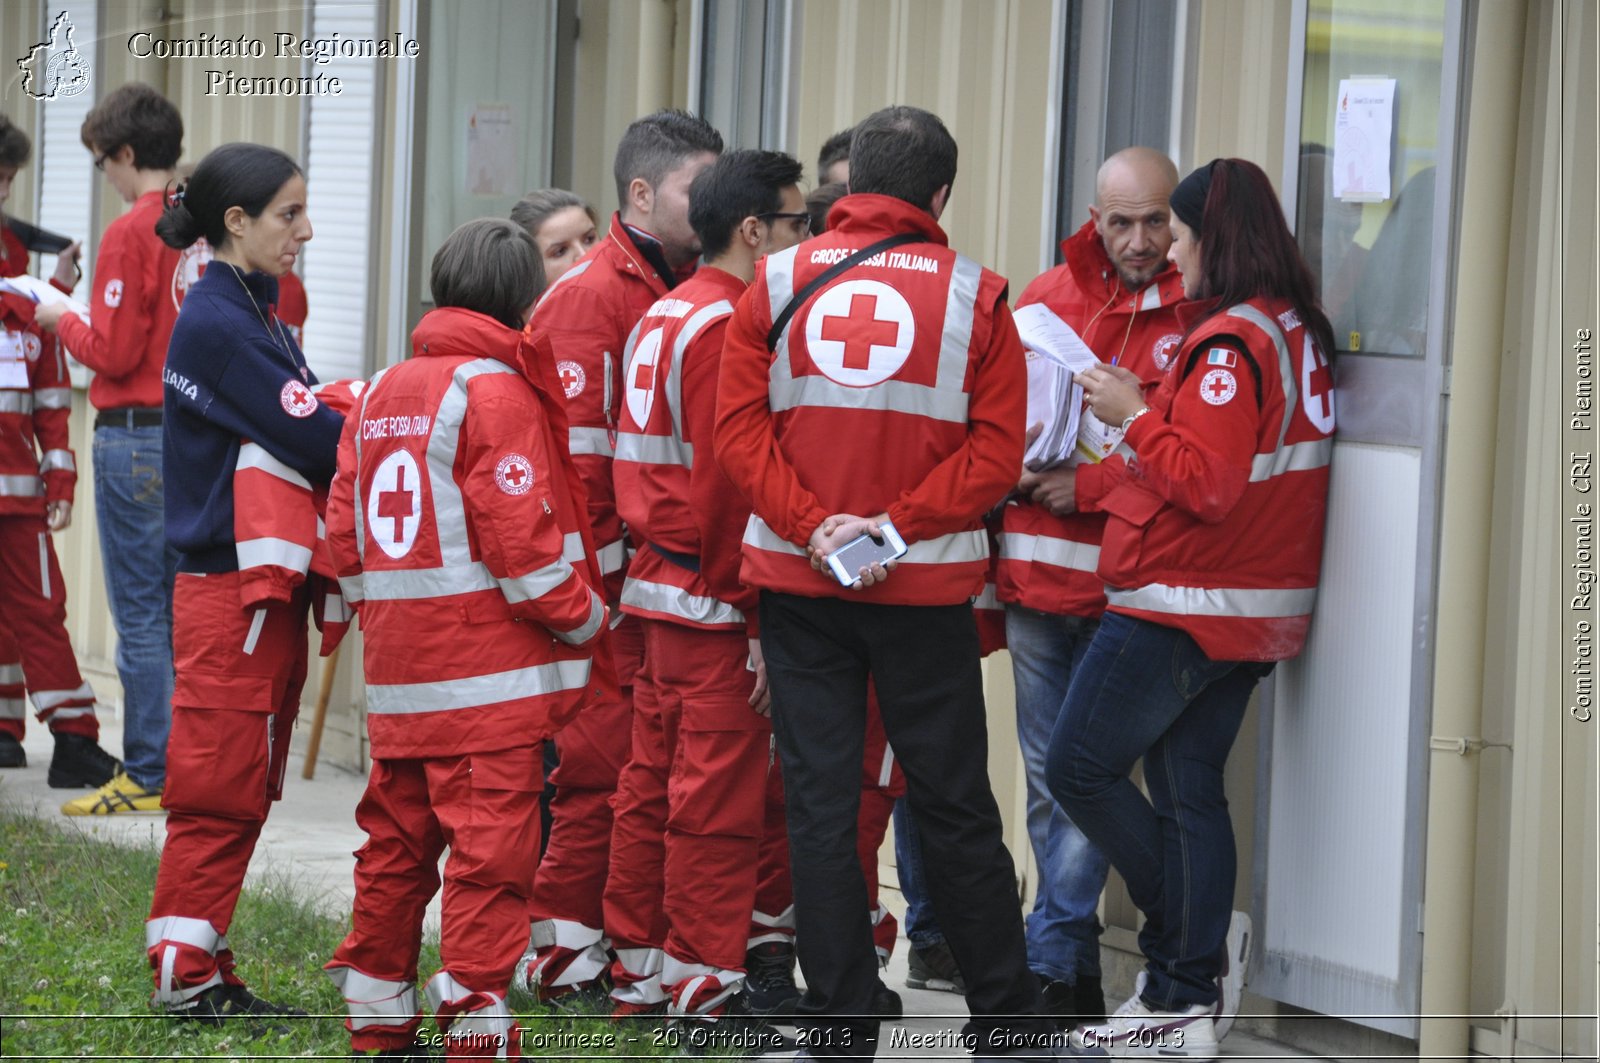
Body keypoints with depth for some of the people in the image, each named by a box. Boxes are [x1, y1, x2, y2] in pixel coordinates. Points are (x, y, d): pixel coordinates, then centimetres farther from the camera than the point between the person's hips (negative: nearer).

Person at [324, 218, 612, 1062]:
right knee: (490, 849, -4)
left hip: (397, 675, 8)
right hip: (491, 675, -8)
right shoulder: (497, 390, -10)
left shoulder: (380, 394, 13)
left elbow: (344, 531, 13)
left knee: (397, 844, 15)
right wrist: (583, 615, -4)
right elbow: (518, 532, -16)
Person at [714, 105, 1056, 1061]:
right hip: (926, 588, -1)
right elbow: (996, 452, -9)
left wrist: (810, 525, -11)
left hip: (798, 583, 1)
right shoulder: (975, 296, -3)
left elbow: (739, 428, -5)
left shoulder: (777, 282, 1)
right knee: (954, 802, 9)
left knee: (820, 804, 6)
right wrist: (898, 524, -11)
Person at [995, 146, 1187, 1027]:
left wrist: (1090, 485, -16)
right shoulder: (1047, 297, 9)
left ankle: (1049, 962, 1)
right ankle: (1078, 972, 22)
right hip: (1037, 571, 5)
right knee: (1047, 779, 11)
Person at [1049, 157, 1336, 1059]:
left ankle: (1183, 963, 5)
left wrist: (1133, 414, -12)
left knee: (1081, 766, 0)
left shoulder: (1229, 343, -19)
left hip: (1181, 606, -9)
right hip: (1253, 610, 9)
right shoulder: (1297, 333, 10)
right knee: (1190, 786, 11)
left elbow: (1206, 485, -24)